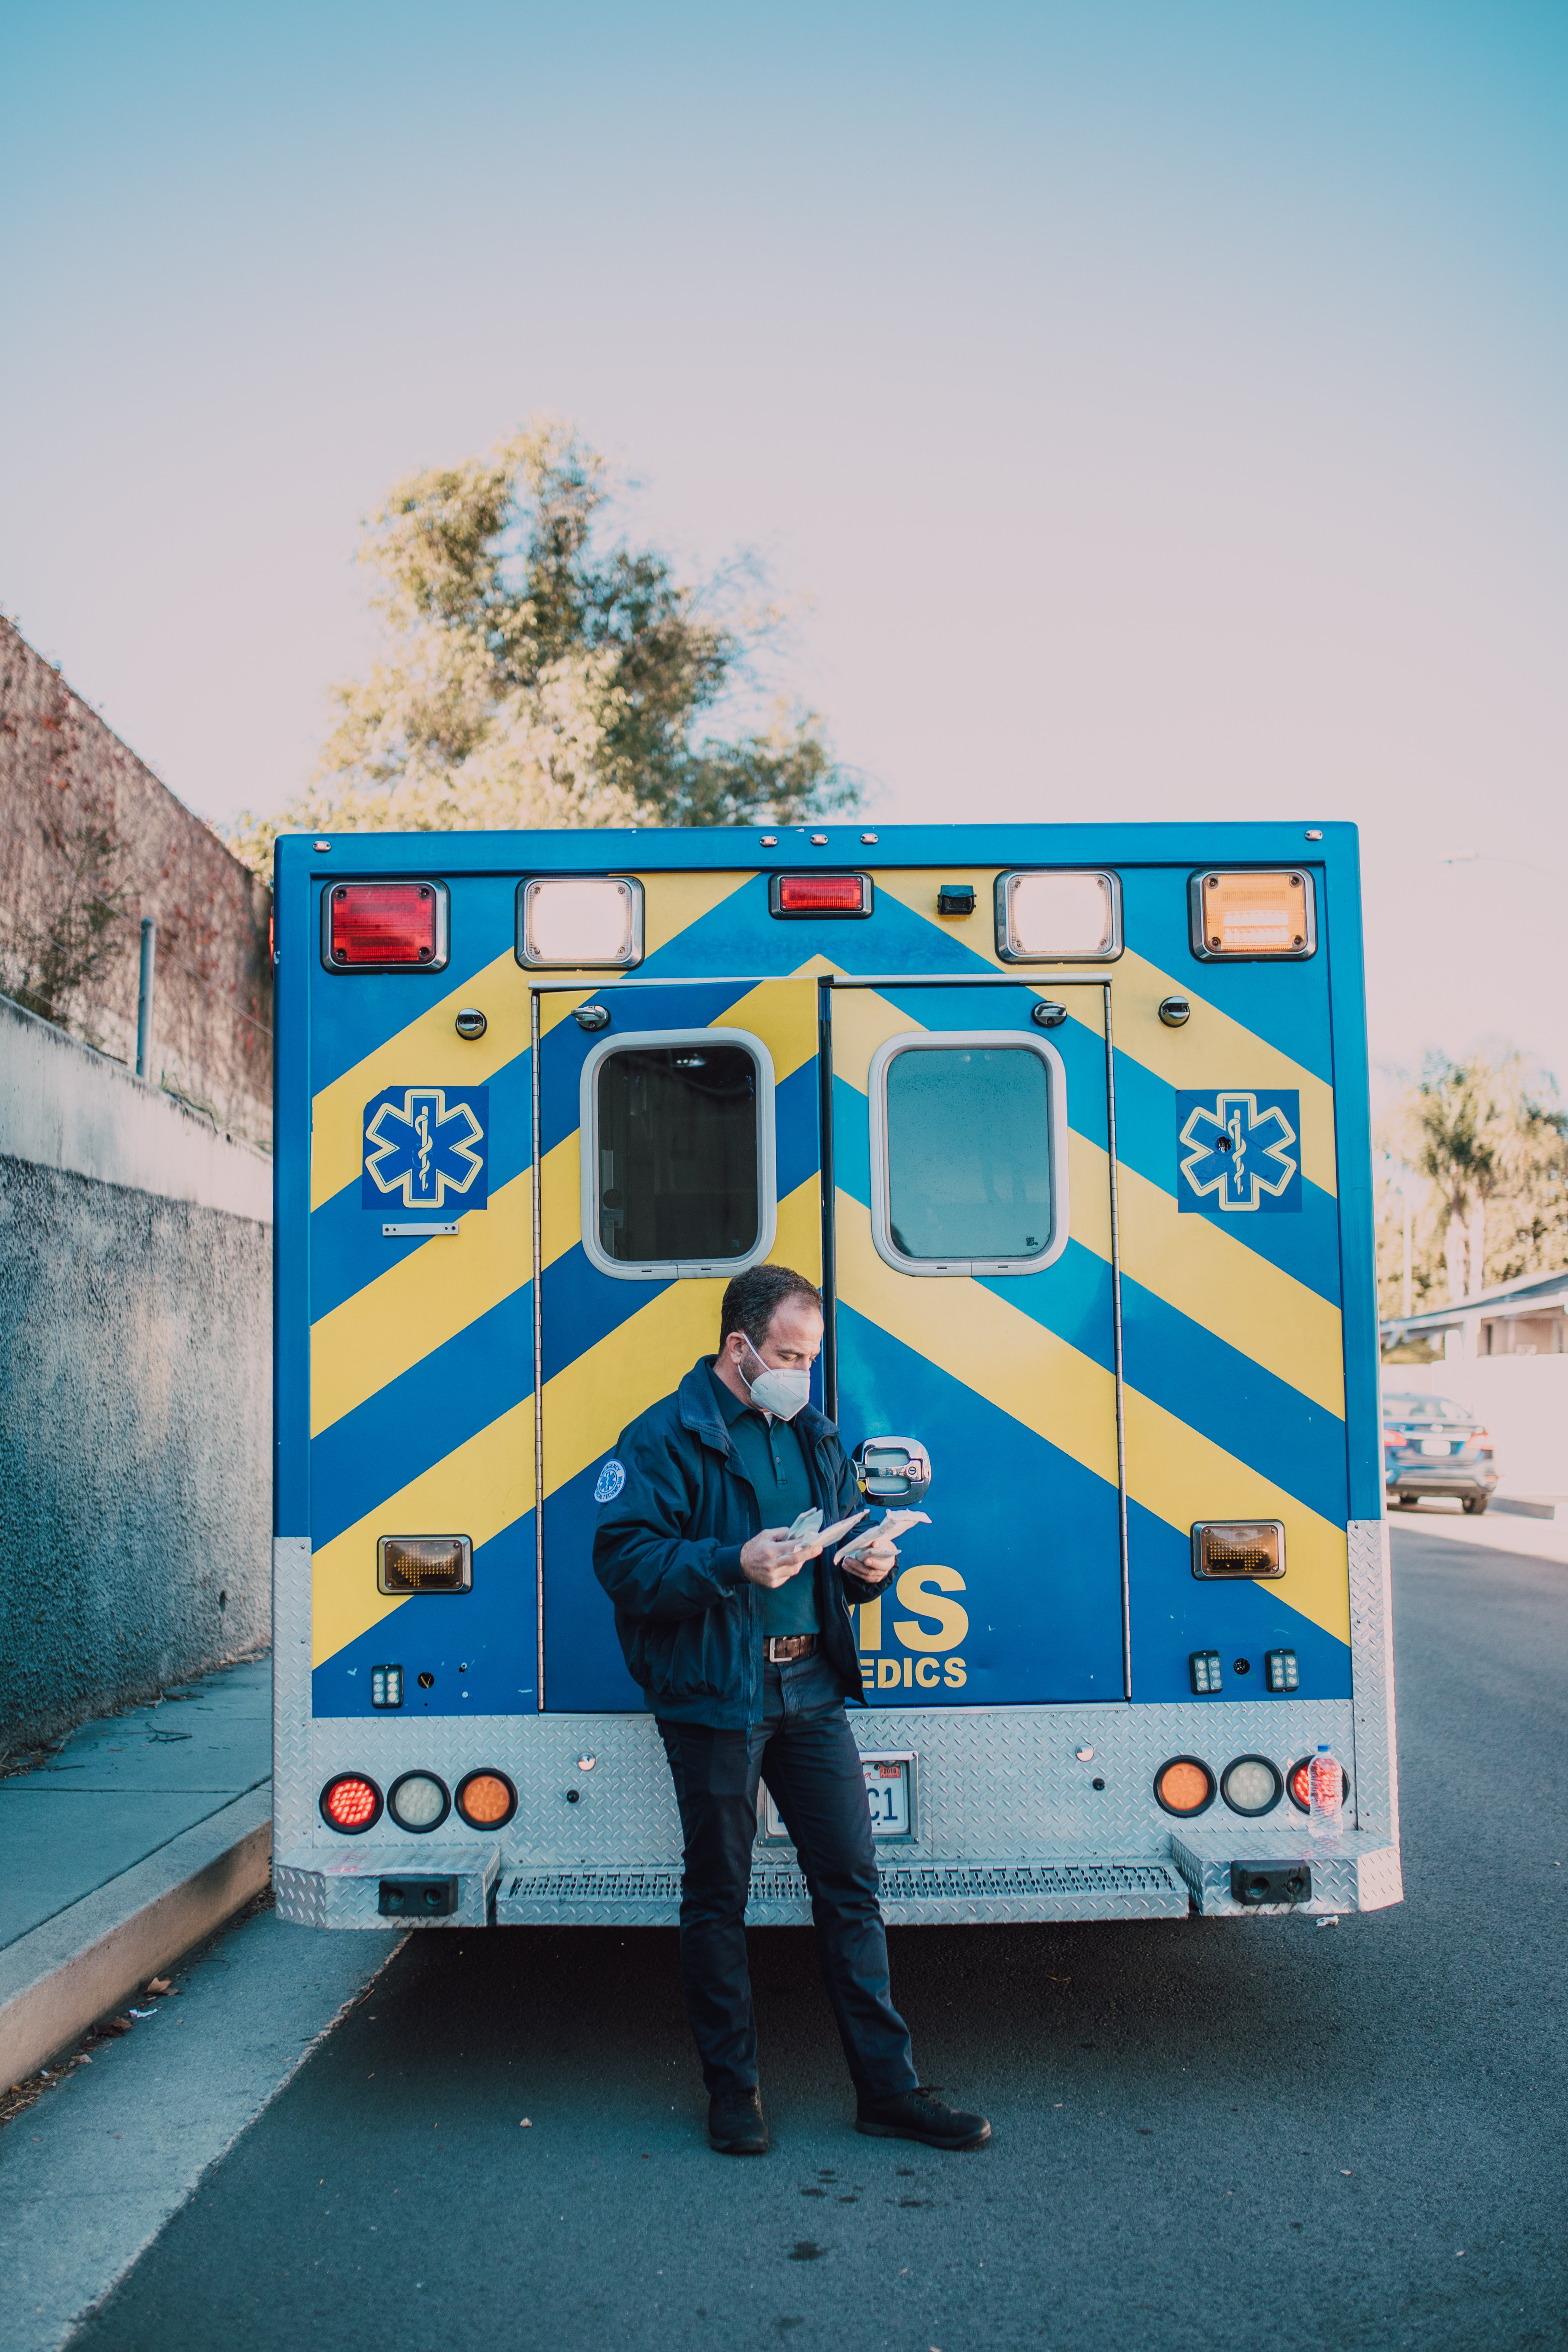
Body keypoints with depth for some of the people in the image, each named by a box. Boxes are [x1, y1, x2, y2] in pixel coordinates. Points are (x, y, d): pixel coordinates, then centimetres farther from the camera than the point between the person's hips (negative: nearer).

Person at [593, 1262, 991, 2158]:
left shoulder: (816, 1437, 14)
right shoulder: (666, 1438, -6)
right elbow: (624, 1560, -15)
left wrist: (870, 1565, -1)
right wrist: (736, 1564, -25)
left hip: (812, 1690, 6)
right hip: (713, 1698, -5)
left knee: (852, 1882, 6)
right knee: (718, 1897, 7)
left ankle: (888, 2086, 16)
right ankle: (734, 2092, 21)